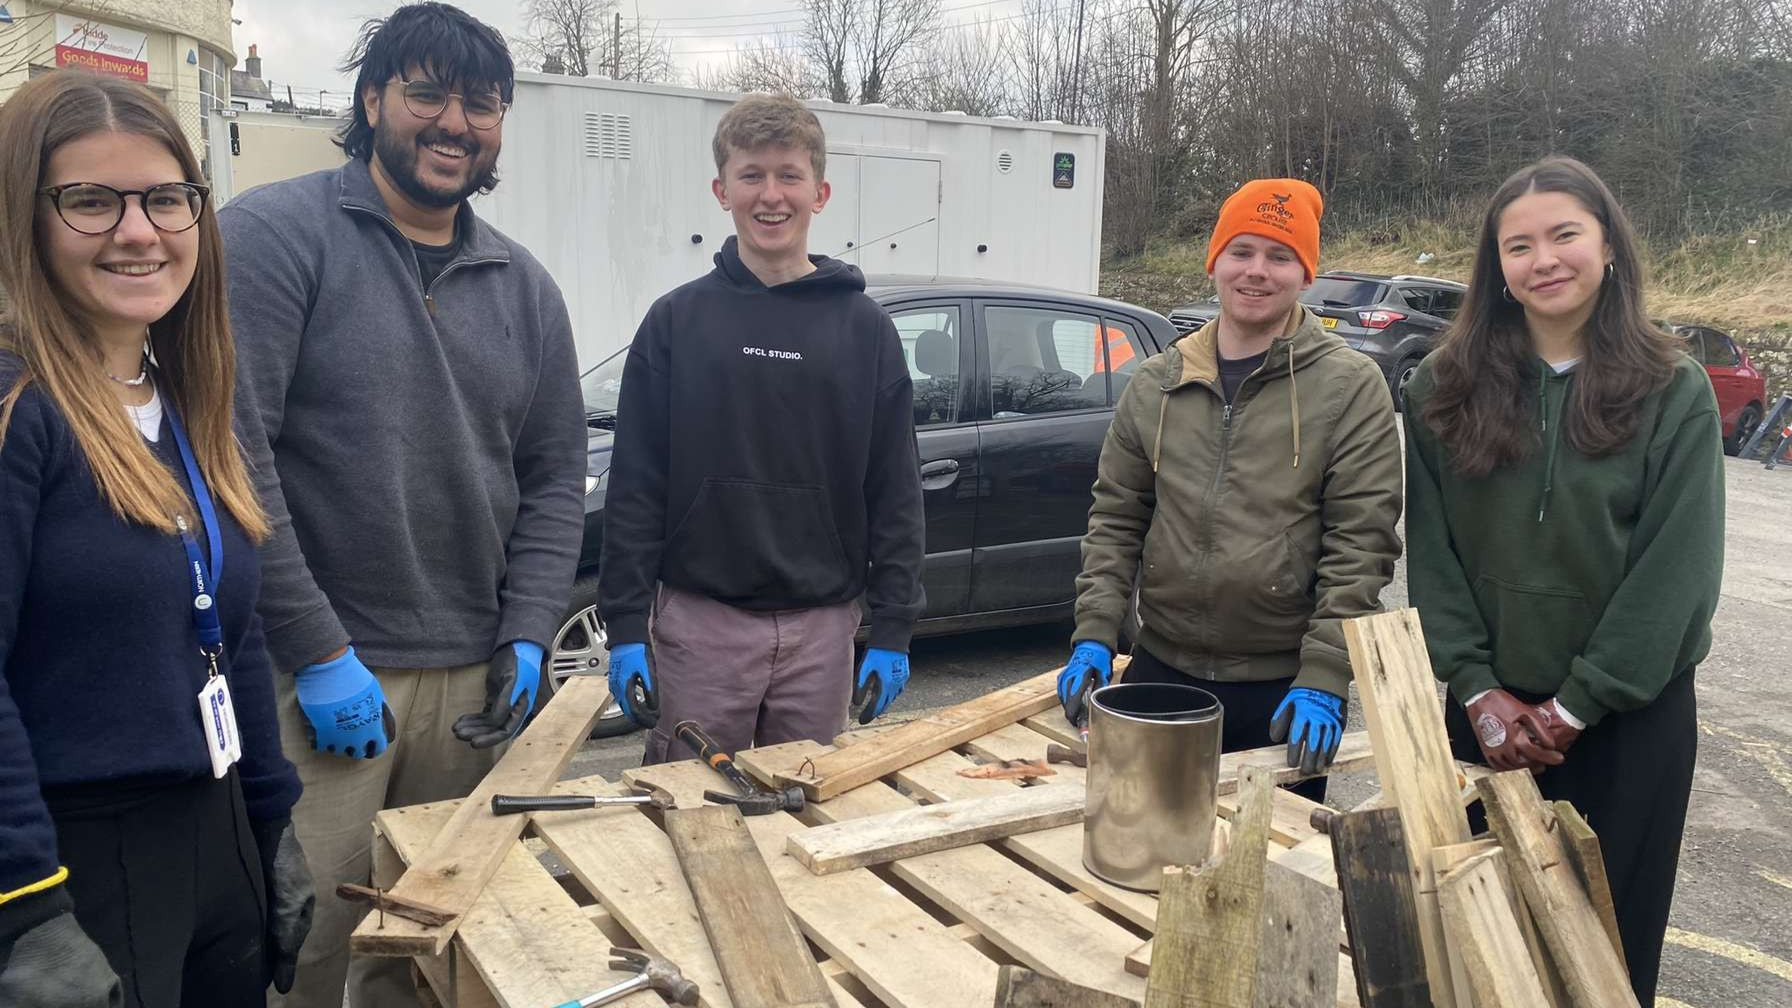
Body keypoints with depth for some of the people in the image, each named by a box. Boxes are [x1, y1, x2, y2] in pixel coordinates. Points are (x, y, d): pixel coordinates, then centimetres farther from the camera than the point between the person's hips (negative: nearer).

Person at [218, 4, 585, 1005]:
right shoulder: (274, 234, -5)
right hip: (308, 682, -4)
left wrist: (528, 635, 1)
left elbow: (556, 475, 13)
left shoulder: (526, 286, 11)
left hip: (474, 682, 5)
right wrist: (318, 650, -15)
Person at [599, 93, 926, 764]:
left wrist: (893, 631, 1)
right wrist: (625, 626, -4)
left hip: (822, 626, 1)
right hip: (700, 623, -1)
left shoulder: (865, 329, 3)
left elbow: (895, 494, 4)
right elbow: (635, 487, 0)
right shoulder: (677, 320, 1)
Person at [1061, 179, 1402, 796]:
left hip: (1283, 689, -3)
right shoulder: (1157, 384, 6)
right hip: (1161, 670, 3)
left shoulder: (1351, 387, -5)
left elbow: (1361, 544, -9)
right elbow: (1115, 519, 9)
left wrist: (1323, 678, -15)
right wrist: (1094, 634, -2)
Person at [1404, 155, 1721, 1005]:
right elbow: (1430, 549, -2)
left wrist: (1578, 705, -12)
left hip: (1630, 716, -1)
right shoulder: (1444, 387, -1)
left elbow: (1678, 568, -9)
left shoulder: (1675, 392, -5)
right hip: (1486, 711, 1)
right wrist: (1477, 690, -9)